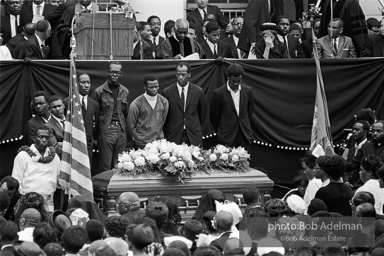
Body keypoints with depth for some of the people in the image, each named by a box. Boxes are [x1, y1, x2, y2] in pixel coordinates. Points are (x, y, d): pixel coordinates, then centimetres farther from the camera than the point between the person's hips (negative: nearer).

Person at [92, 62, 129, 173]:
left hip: (121, 132, 4)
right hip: (105, 132, -4)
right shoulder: (99, 92, -2)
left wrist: (124, 128, 8)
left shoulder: (125, 92, 11)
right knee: (105, 166, -4)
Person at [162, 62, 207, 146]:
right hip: (173, 137, -1)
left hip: (194, 137, 1)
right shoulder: (167, 92, -2)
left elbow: (203, 112, 15)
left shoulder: (198, 91, 1)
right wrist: (166, 134, 7)